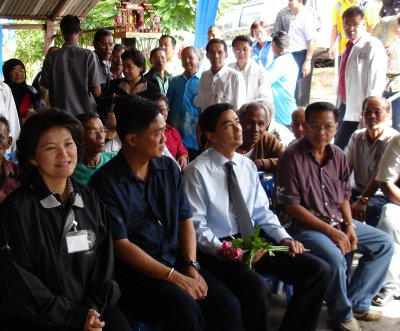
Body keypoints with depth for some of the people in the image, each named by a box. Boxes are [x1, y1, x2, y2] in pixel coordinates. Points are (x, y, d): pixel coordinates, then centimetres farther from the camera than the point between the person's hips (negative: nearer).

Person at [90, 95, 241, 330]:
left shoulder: (169, 168, 7)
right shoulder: (106, 182, -11)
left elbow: (185, 219, 9)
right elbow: (121, 245, -14)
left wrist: (191, 267, -7)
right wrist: (174, 277, -17)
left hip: (177, 262, 5)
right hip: (134, 272, -5)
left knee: (229, 306, -15)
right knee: (186, 311, -29)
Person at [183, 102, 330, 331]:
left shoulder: (248, 166, 9)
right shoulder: (197, 171, -9)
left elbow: (262, 212, 11)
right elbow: (197, 227, -11)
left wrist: (283, 238, -5)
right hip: (218, 249, -6)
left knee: (318, 270, -8)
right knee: (258, 289, -35)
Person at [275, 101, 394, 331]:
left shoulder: (338, 155, 6)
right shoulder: (292, 157, -14)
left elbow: (344, 196, 13)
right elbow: (292, 206, -16)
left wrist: (349, 226, -5)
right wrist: (330, 231, -19)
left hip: (338, 222, 8)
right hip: (303, 225, -8)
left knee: (385, 243, 4)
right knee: (334, 257, -32)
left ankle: (356, 302, 9)